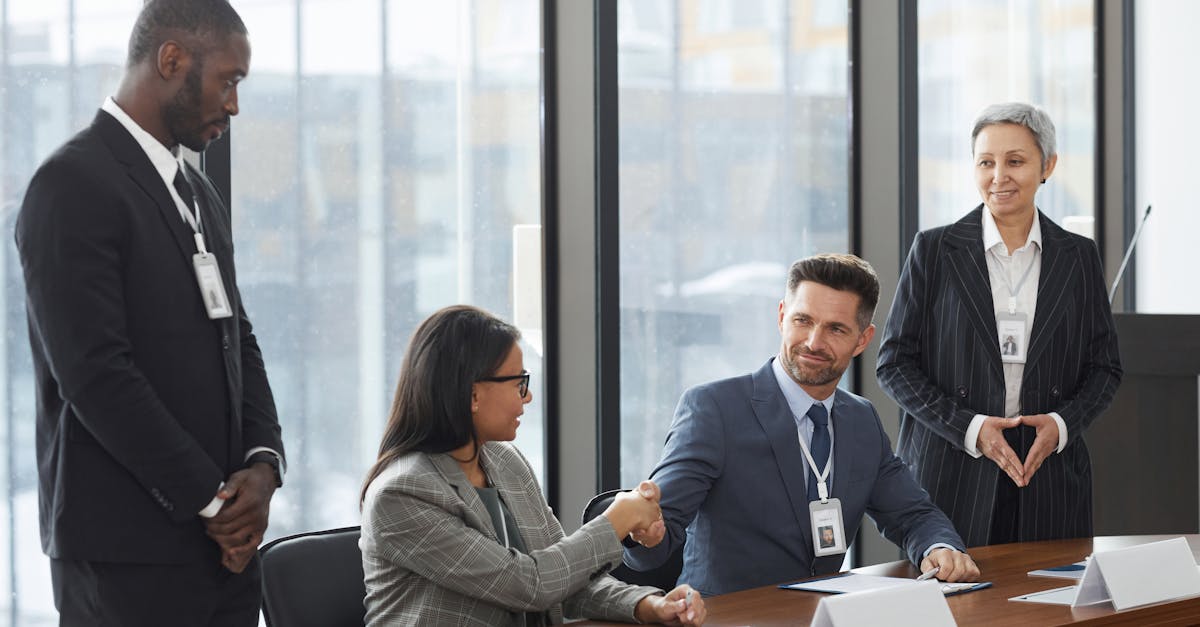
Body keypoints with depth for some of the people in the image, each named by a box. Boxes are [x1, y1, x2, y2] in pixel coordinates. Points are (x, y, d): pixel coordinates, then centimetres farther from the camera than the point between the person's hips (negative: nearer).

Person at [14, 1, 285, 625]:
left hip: (222, 543, 8)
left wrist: (262, 463, -1)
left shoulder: (198, 193, 17)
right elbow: (95, 374, -18)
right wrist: (211, 499, -14)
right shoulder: (73, 185, -11)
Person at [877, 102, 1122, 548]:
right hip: (948, 475, -2)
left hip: (1048, 477, 2)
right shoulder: (934, 250, 1)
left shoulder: (1079, 256, 8)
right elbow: (894, 363, 0)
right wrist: (969, 428, -12)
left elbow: (1104, 366, 11)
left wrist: (1062, 424, -8)